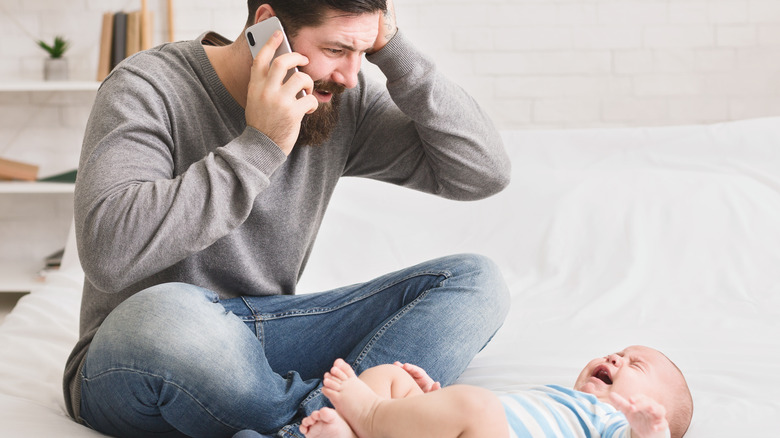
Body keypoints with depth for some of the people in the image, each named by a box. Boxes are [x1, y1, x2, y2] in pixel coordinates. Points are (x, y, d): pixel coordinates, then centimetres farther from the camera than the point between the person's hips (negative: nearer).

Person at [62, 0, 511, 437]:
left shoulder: (344, 101, 1)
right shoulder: (147, 87, -13)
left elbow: (484, 173, -2)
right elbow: (107, 252, -28)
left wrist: (392, 49, -9)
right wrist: (258, 147, -26)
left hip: (268, 333, 5)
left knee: (475, 280, -9)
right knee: (162, 314, -42)